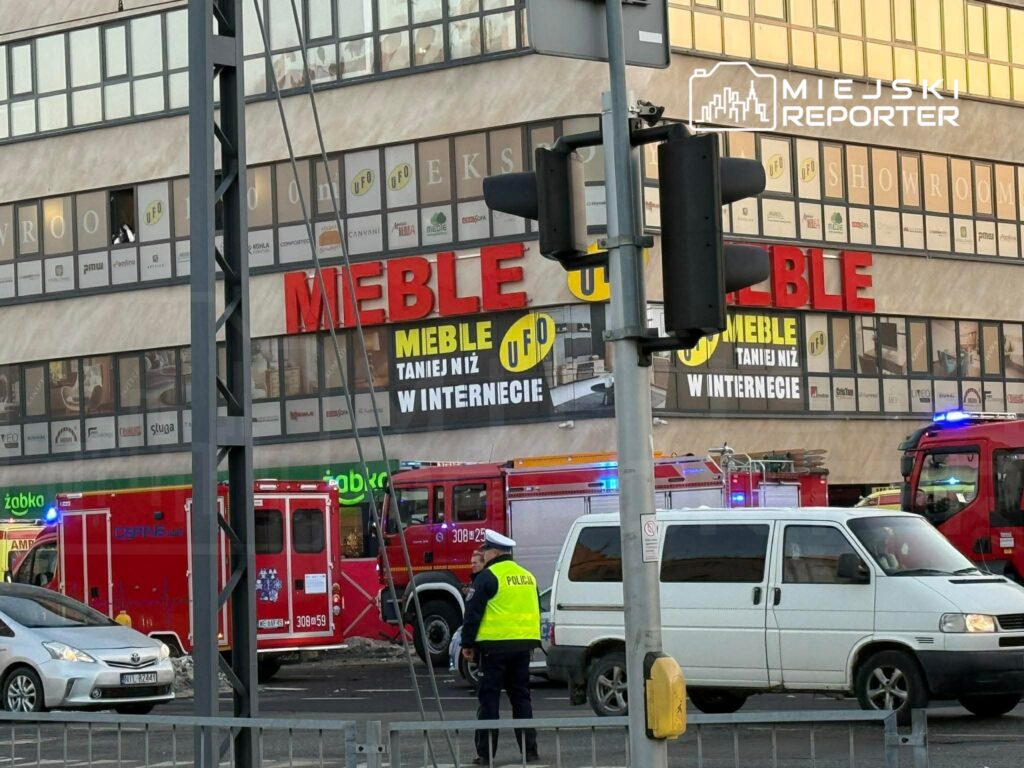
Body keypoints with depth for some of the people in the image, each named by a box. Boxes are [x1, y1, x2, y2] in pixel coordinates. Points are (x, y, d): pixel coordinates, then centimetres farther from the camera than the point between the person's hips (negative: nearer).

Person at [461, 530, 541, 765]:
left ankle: (485, 752, -4)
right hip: (523, 645, 7)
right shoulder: (527, 576, 15)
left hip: (495, 646, -7)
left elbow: (473, 613, -10)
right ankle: (529, 749, 12)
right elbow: (534, 612, 22)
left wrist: (467, 643, -2)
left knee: (488, 699, -2)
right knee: (521, 696, 13)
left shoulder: (487, 578, -9)